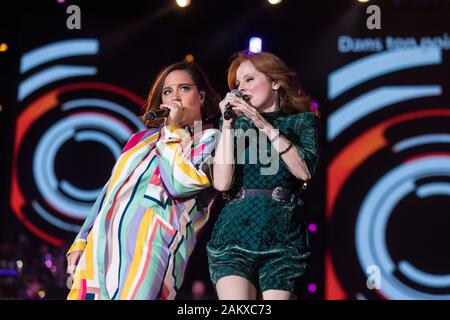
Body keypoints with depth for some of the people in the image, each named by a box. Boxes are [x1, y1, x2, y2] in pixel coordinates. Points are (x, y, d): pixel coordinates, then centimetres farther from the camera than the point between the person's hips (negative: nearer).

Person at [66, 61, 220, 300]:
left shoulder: (211, 140, 8)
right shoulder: (142, 138, 26)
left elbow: (180, 184, -10)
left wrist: (173, 131, 2)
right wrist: (81, 241, 16)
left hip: (152, 241, -6)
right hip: (103, 242, 6)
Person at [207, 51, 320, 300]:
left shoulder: (303, 121, 13)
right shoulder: (237, 123, 15)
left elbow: (304, 171, -7)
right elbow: (222, 183, 0)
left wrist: (266, 126, -7)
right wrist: (228, 124, 0)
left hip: (283, 236, -1)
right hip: (235, 233, 1)